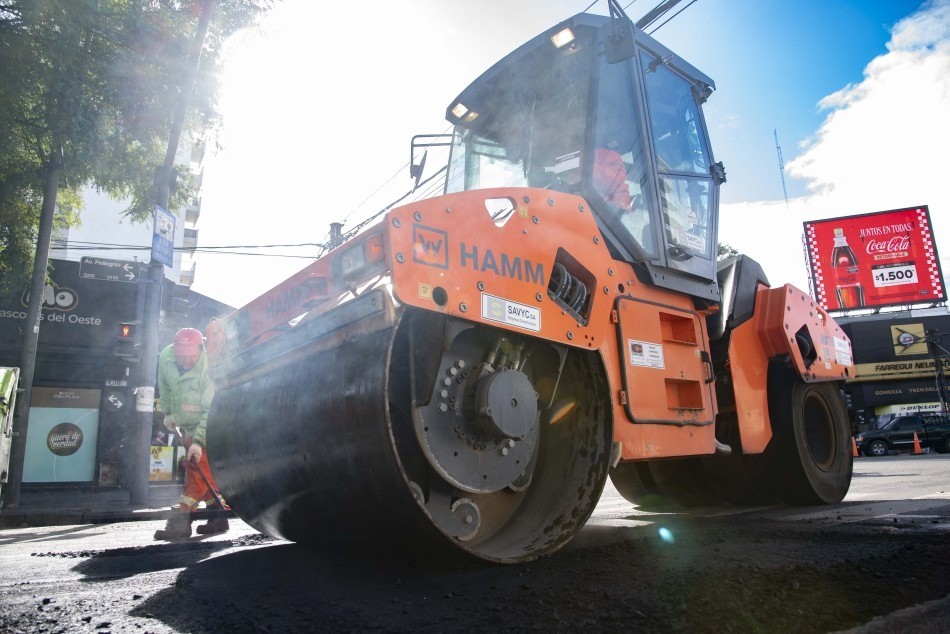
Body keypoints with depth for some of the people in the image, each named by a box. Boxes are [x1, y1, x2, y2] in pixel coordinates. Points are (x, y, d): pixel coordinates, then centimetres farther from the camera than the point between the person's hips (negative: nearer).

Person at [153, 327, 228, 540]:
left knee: (198, 469, -14)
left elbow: (211, 410, -30)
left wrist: (199, 441, -33)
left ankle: (182, 520, -12)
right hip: (187, 426, 7)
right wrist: (168, 412, 12)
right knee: (204, 473, 10)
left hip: (208, 427, -7)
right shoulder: (165, 357, -13)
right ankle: (218, 516, 18)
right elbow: (165, 387, 9)